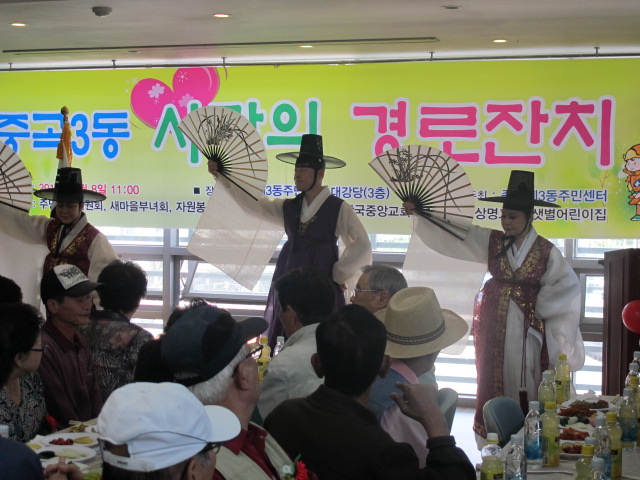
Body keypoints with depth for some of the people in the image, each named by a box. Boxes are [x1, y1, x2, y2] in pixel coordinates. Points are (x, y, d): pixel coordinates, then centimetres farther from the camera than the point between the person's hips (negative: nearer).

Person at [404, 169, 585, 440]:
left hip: (528, 327, -2)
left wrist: (541, 306, -6)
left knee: (525, 383, 1)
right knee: (495, 382, 6)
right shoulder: (491, 242, 1)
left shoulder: (545, 251, -4)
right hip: (495, 326, 2)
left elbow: (567, 284, 1)